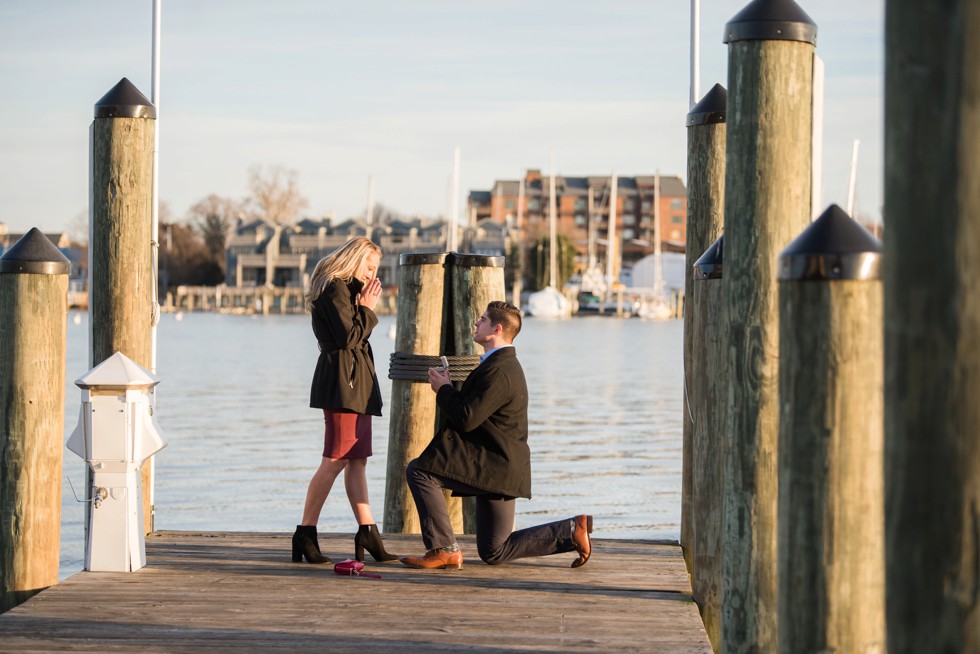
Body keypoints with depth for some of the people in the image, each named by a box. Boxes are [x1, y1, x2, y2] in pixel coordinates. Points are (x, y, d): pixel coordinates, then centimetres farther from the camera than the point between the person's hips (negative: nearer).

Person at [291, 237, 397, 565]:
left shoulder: (347, 290, 21)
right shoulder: (335, 290, -11)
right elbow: (349, 337, -17)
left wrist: (365, 306, 12)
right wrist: (367, 307, -10)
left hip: (354, 384, 11)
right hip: (342, 383, -11)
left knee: (357, 460, 8)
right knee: (336, 460, -10)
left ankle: (367, 533, 8)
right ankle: (305, 534, -8)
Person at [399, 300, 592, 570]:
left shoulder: (498, 370, -20)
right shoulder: (506, 364, 15)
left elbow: (466, 419, -24)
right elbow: (475, 411, 20)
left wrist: (444, 389, -8)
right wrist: (449, 388, 8)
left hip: (493, 466, -11)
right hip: (498, 469, 11)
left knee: (419, 471, -16)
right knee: (494, 553, 15)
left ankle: (444, 549, -12)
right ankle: (572, 531, 13)